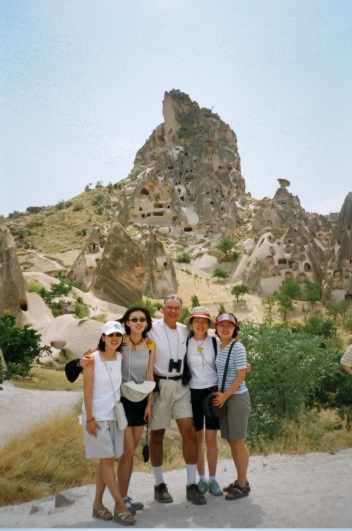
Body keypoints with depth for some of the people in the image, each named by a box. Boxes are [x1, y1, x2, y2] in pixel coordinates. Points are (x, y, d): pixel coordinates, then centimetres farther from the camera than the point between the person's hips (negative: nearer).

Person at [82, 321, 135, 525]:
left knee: (106, 460, 11)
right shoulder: (93, 359, -12)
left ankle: (98, 504, 23)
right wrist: (90, 418, -14)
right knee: (108, 459, -2)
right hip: (97, 415, -5)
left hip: (114, 414, 6)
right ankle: (120, 506, 5)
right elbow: (87, 390, -12)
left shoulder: (121, 357, 2)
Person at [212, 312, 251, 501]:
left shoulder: (238, 348, -12)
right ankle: (240, 480, 26)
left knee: (238, 442, 1)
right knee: (231, 442, 13)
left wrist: (225, 395, -15)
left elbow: (241, 376, -14)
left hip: (237, 397, -7)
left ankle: (243, 485, 13)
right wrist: (218, 394, 4)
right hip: (223, 397, 7)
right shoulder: (217, 347, 7)